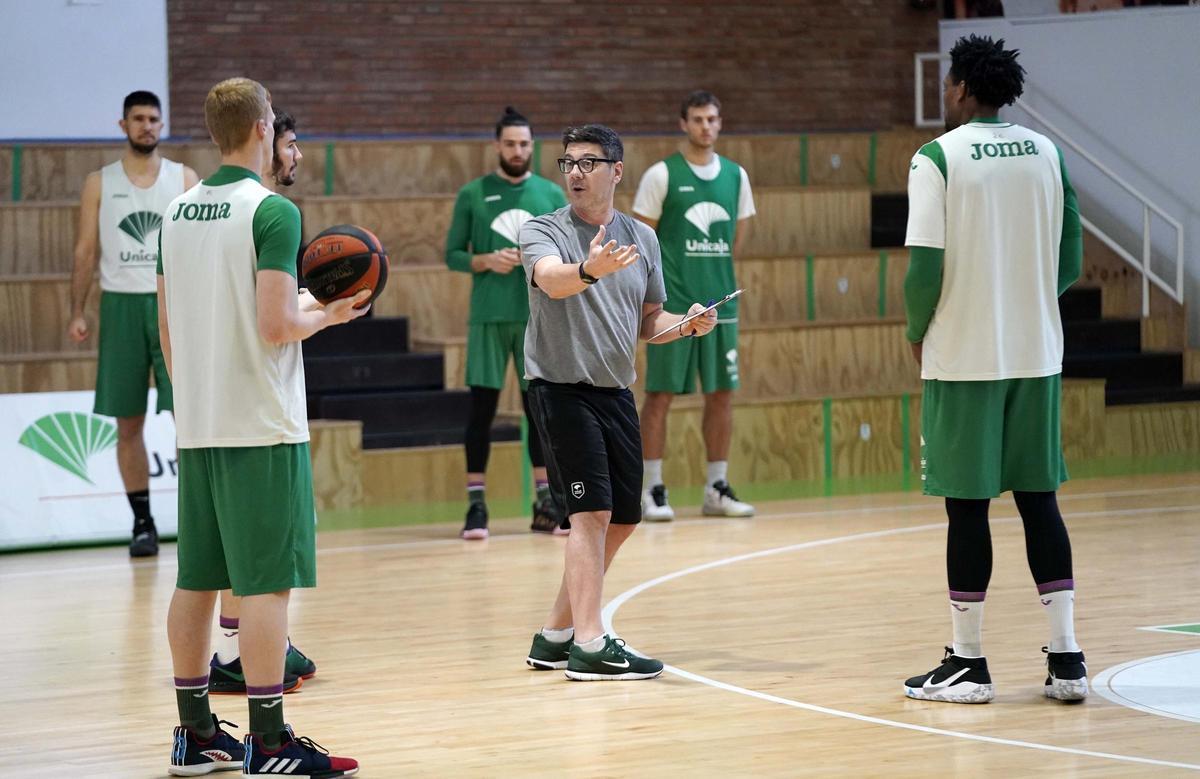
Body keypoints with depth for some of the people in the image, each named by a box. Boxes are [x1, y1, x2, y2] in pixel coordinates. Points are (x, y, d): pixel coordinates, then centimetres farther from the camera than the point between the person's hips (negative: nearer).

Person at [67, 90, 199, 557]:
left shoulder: (184, 180, 6)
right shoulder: (99, 184, 7)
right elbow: (86, 251, 6)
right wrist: (77, 312, -2)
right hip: (120, 305, 1)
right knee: (128, 422, 4)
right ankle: (142, 521, 11)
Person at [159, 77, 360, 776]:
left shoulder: (177, 212, 10)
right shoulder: (273, 212, -12)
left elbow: (167, 329, 14)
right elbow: (276, 326, -18)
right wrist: (325, 315, 0)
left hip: (197, 428, 7)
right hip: (262, 428, -7)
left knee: (197, 580, 11)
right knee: (268, 583, -5)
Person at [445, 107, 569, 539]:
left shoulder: (552, 195, 7)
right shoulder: (472, 195, 4)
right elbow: (452, 255, 4)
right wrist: (485, 262, -13)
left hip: (539, 317, 1)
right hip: (488, 317, -1)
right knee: (482, 409, 0)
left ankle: (545, 503, 12)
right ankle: (476, 504, 4)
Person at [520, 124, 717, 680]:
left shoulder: (641, 238, 9)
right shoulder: (543, 232, -8)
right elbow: (552, 280, -30)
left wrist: (688, 325, -4)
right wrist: (590, 269, -52)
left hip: (616, 392, 7)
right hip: (562, 389, -7)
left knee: (622, 520, 10)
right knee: (593, 513, -16)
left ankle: (555, 636, 21)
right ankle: (588, 647, -18)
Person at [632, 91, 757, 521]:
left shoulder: (735, 175, 9)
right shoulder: (662, 175, -4)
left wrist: (716, 272, 11)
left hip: (720, 303, 5)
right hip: (673, 304, -5)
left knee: (721, 392, 6)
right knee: (660, 393, -3)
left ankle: (717, 488, 14)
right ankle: (653, 490, 2)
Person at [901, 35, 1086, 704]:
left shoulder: (937, 159, -9)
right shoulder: (1046, 154, 7)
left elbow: (926, 267, -14)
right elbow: (1071, 262, 8)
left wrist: (918, 332, 3)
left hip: (964, 356, -4)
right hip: (1037, 354, 5)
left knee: (968, 505, 2)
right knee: (1039, 499, 10)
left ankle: (969, 663, 8)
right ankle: (1066, 658, 8)